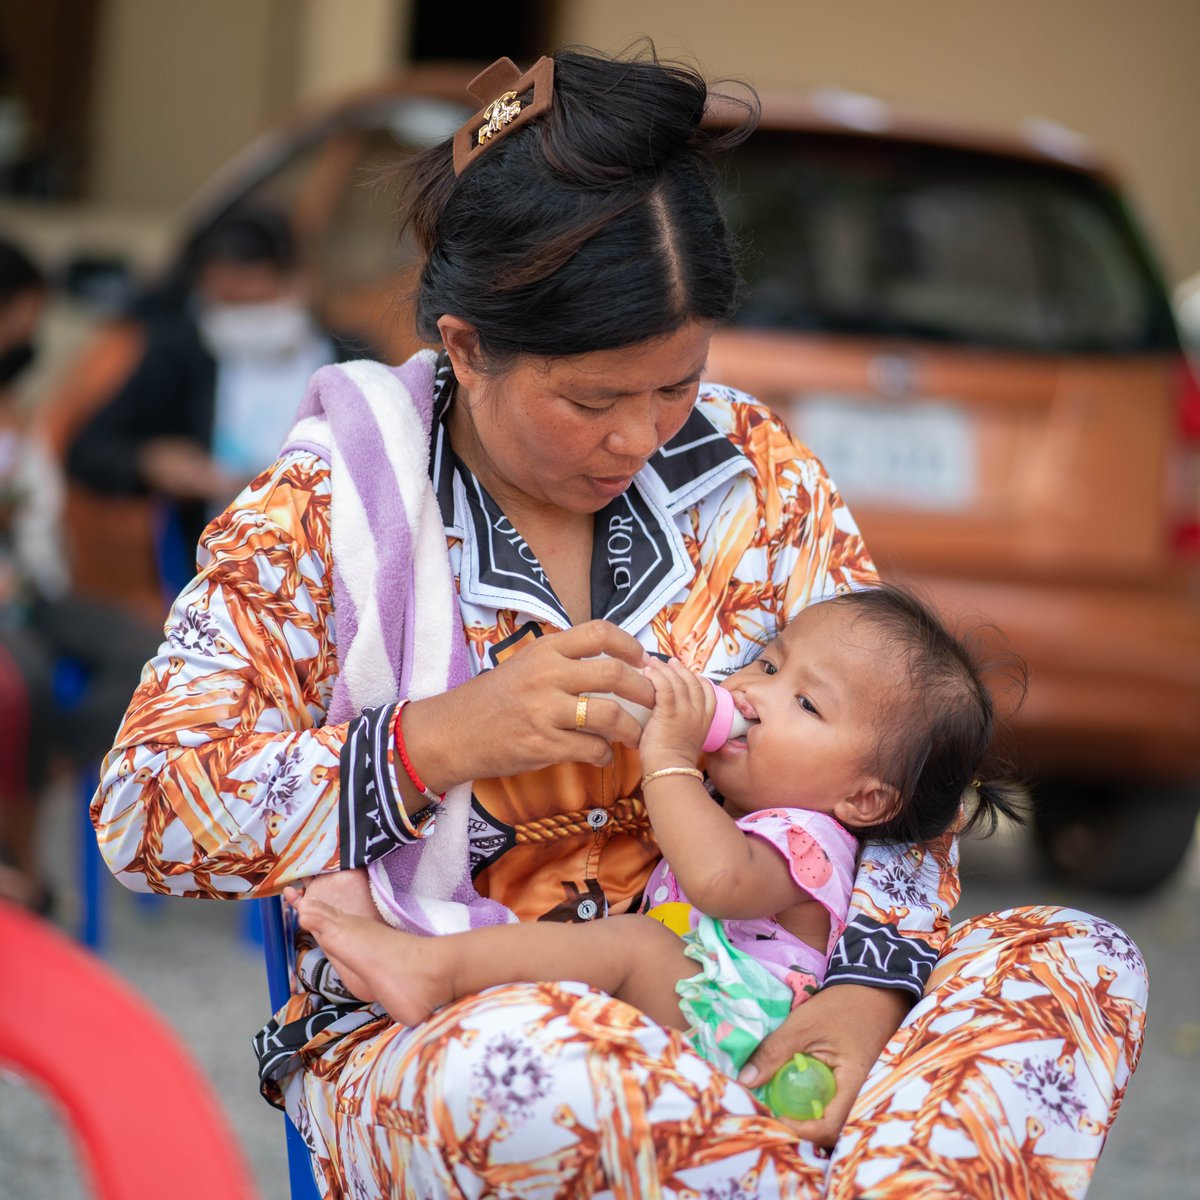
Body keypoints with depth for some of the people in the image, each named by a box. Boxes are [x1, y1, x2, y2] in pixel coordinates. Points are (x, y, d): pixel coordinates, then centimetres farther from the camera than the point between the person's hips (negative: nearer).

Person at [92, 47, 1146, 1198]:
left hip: (721, 1003, 4)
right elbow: (142, 814, -10)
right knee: (535, 1062, -40)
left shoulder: (747, 467, 5)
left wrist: (871, 979, -15)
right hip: (413, 1048, -4)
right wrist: (439, 740, -23)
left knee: (1074, 963, -18)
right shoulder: (325, 507, -5)